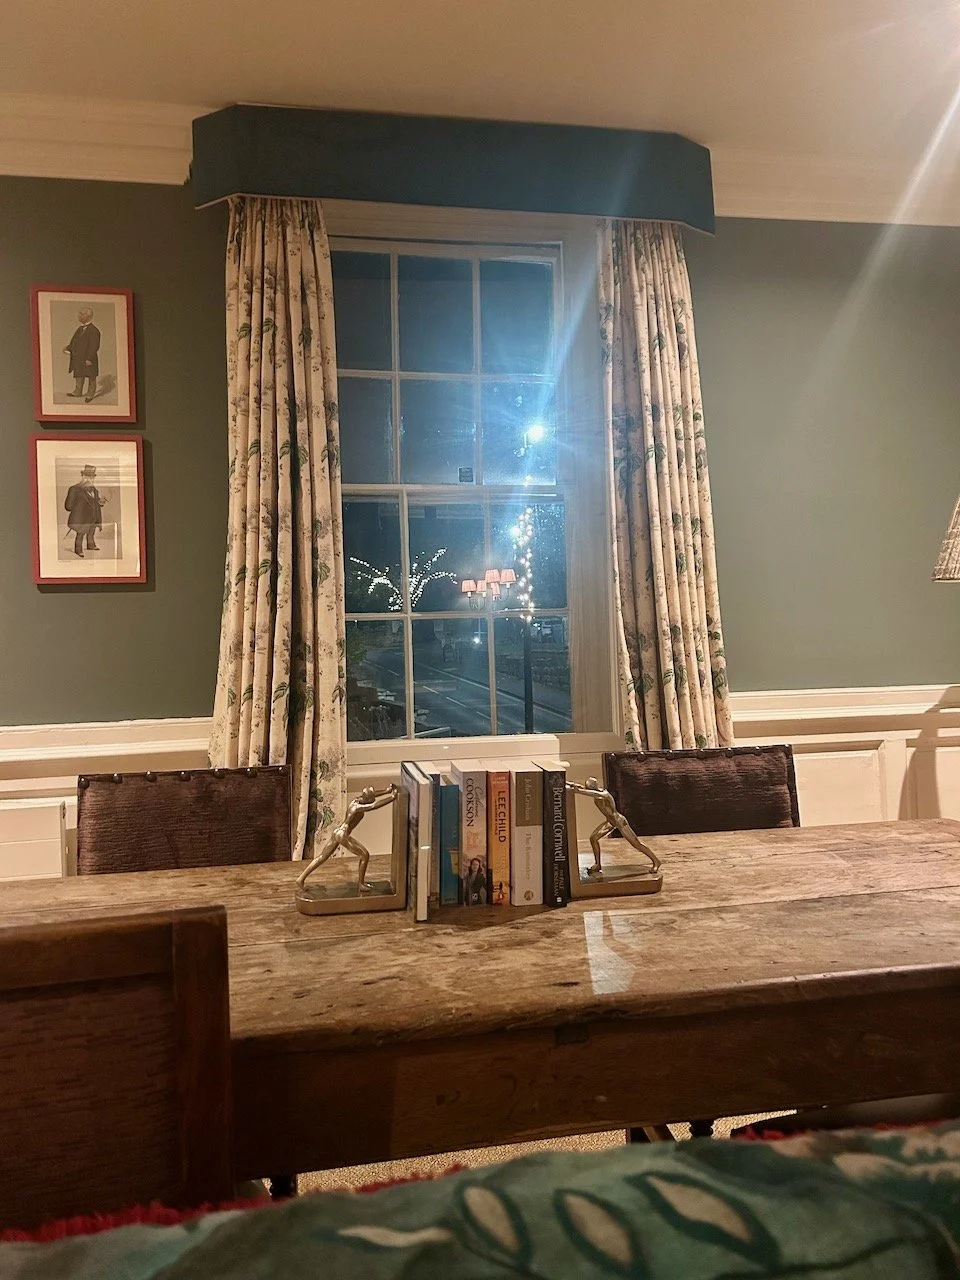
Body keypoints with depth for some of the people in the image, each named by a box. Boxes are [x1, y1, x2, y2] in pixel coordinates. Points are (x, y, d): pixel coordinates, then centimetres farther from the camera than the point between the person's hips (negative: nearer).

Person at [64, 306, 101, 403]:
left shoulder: (94, 330, -16)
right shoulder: (80, 329, 9)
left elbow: (94, 346, -20)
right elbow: (74, 340, 17)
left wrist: (89, 359, -22)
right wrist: (68, 348, 2)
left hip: (89, 359, -7)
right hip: (79, 358, 7)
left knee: (91, 377, 7)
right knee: (79, 376, 14)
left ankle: (90, 394, 18)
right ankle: (77, 392, 24)